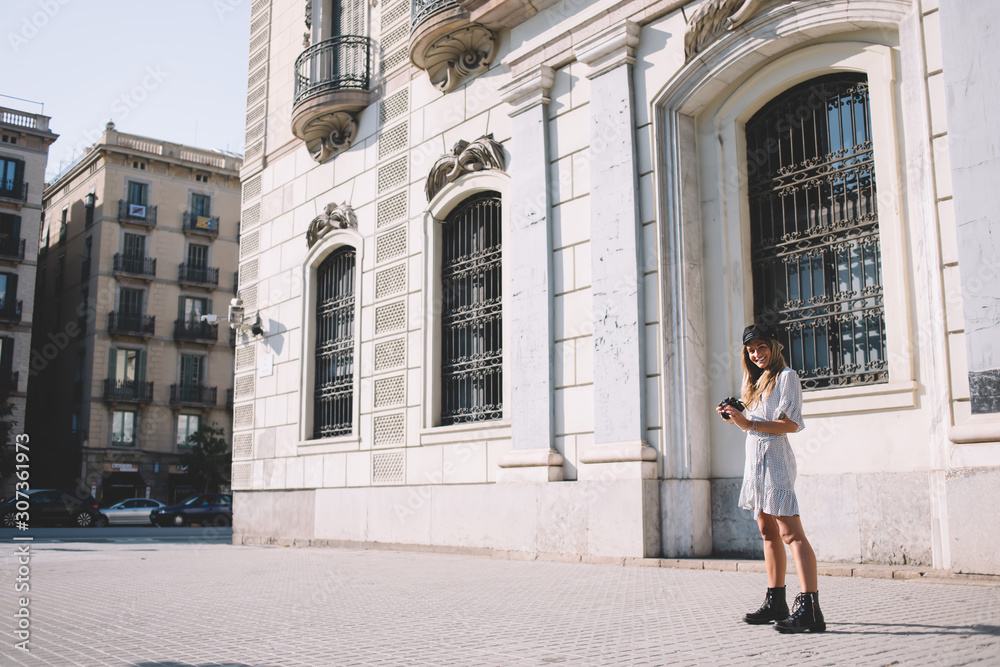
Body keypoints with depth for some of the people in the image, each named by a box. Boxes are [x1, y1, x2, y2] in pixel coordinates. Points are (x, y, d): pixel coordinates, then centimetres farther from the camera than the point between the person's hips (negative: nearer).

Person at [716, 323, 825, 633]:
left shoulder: (786, 376, -4)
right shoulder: (756, 380, 20)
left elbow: (791, 424, -14)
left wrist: (748, 423, -20)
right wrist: (736, 419, 4)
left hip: (775, 460, -9)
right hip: (756, 460, 9)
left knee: (790, 533, -15)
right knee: (768, 532, 11)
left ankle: (809, 609, -20)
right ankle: (776, 603, 18)